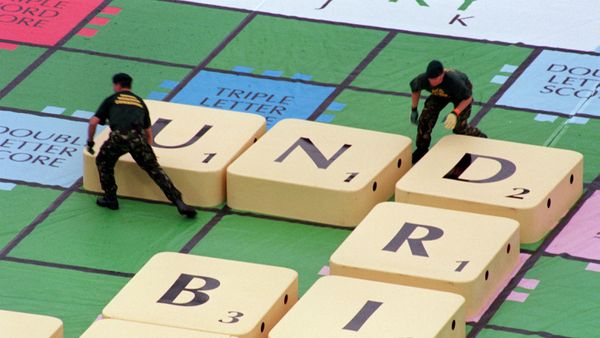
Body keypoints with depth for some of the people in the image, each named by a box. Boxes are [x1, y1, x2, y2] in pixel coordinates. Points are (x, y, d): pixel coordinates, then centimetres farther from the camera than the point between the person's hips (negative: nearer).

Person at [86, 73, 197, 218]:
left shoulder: (111, 100, 24)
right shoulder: (140, 102, 32)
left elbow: (93, 122, 16)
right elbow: (148, 132, 35)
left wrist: (90, 142, 31)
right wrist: (147, 150, 48)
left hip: (118, 136, -2)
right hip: (138, 137, 2)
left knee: (103, 162, 25)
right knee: (154, 169, 4)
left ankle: (110, 199, 26)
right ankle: (179, 202, -8)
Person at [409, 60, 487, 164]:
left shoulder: (454, 81, -47)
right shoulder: (423, 79, -34)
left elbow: (468, 98, -30)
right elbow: (415, 88, -7)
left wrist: (455, 113, -42)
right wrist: (414, 110, -1)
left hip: (462, 92, -4)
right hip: (439, 94, 4)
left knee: (459, 126, -11)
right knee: (425, 118, -6)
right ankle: (421, 150, 14)